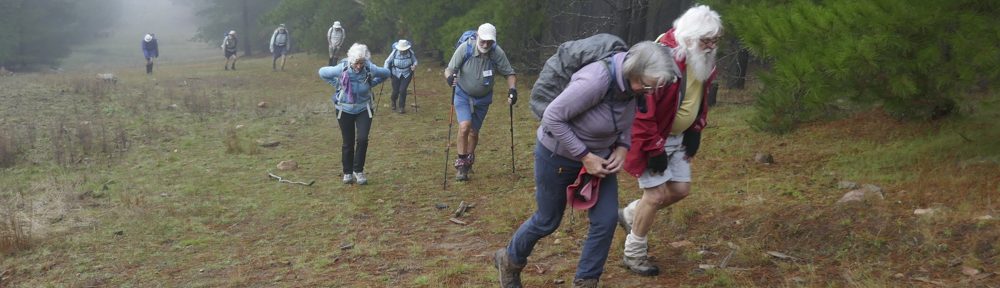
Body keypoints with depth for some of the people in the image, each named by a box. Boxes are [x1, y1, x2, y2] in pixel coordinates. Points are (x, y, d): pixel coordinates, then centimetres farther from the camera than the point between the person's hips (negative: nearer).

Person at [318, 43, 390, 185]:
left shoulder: (370, 69, -19)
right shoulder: (341, 69, -21)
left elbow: (386, 73, 2)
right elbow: (322, 72, -4)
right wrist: (337, 84, -5)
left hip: (364, 109, 0)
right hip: (345, 110, 0)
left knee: (362, 139, -14)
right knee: (348, 143, 6)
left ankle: (358, 170, 6)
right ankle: (347, 173, 24)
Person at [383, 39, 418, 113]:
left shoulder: (411, 53, -16)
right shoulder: (394, 52, -17)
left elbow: (415, 61, 0)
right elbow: (387, 61, -7)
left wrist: (414, 66, -22)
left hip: (407, 74, 0)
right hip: (396, 74, 0)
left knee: (402, 90, -13)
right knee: (395, 91, 4)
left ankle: (402, 107, 7)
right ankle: (394, 103, 40)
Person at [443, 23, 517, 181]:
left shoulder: (497, 53, -20)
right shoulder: (465, 48, -24)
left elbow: (509, 73, -9)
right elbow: (449, 69, -20)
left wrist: (512, 89, -27)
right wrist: (450, 76, -43)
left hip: (483, 98, 2)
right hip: (463, 95, -2)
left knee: (474, 131, 10)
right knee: (465, 126, -21)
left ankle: (469, 160, 38)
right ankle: (461, 163, -3)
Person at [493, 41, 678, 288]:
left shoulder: (634, 85, -14)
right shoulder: (596, 80, -37)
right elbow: (552, 117, -31)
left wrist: (622, 147, -12)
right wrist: (584, 156, -28)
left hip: (599, 155, 6)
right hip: (558, 154, -6)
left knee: (606, 220, -3)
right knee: (548, 221, 10)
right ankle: (510, 260, 39)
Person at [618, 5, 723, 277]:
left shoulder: (704, 60, -2)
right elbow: (643, 108, -28)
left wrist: (695, 131, 7)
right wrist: (654, 149, -24)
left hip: (678, 137, 8)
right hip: (651, 137, -8)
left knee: (680, 189, 11)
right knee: (656, 194, -5)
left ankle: (629, 215, 33)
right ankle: (634, 253, 14)